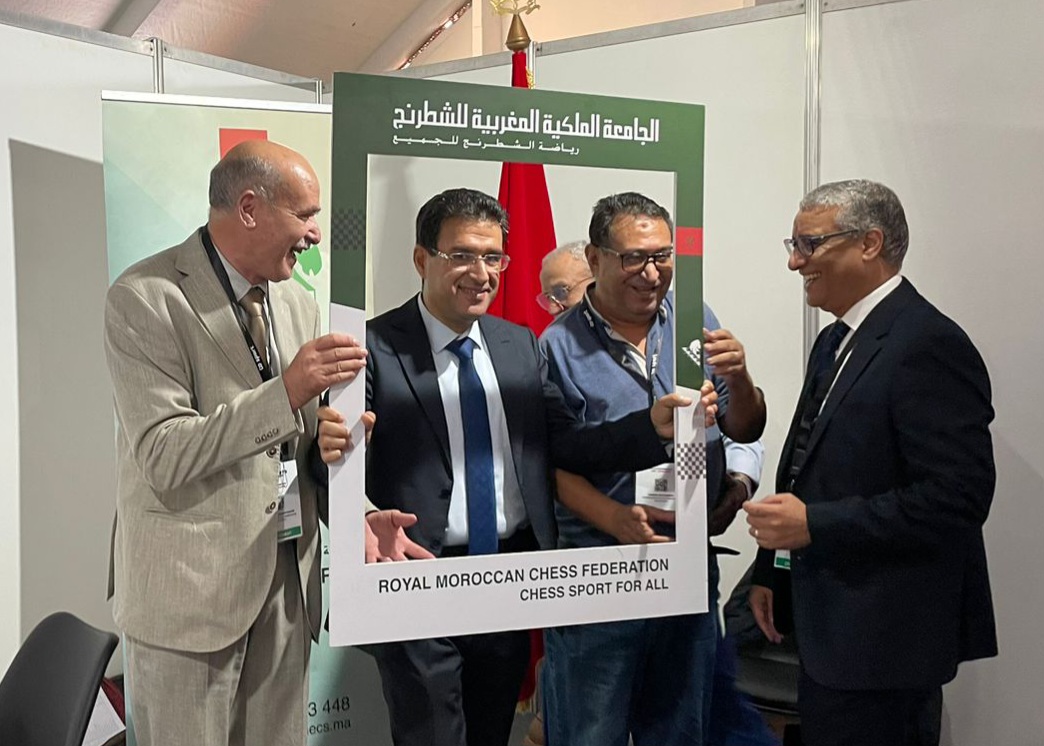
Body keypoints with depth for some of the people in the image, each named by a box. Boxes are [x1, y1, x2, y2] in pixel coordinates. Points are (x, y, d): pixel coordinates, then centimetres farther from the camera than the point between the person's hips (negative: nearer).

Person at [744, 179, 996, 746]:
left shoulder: (929, 344, -17)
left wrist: (814, 524, -23)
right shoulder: (836, 341, 13)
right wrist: (772, 570, 15)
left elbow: (958, 497, -24)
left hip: (883, 636, -9)